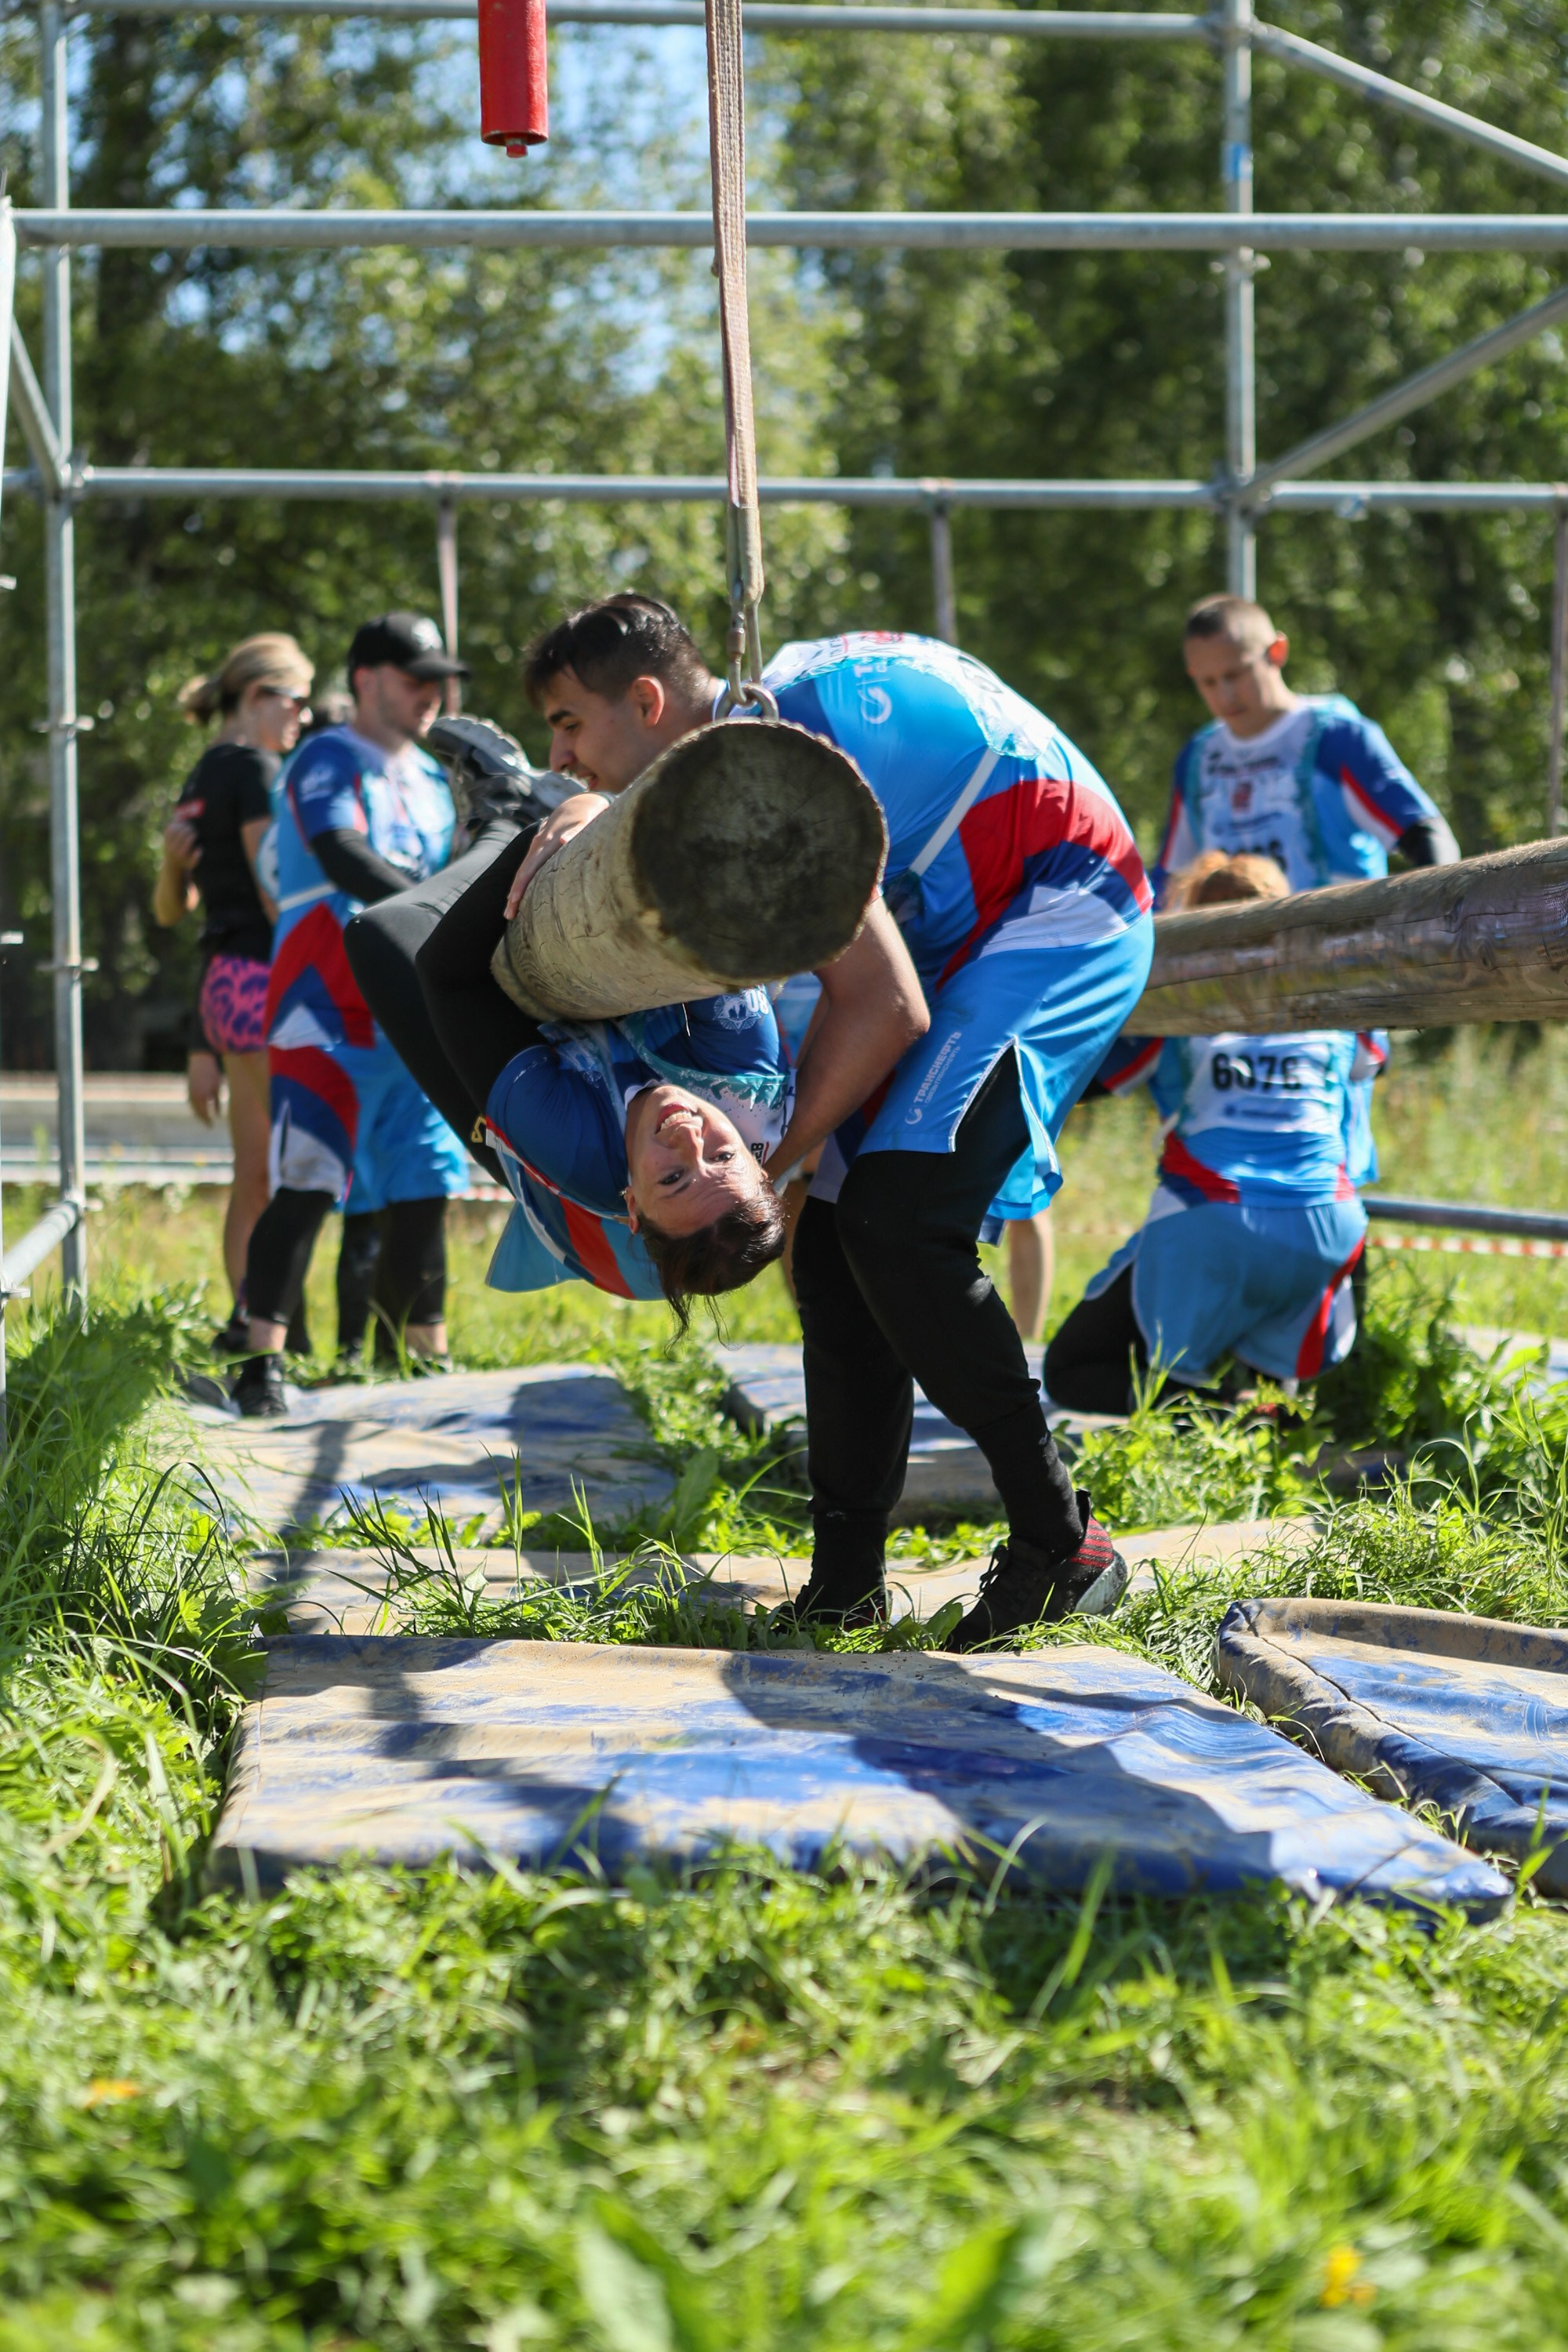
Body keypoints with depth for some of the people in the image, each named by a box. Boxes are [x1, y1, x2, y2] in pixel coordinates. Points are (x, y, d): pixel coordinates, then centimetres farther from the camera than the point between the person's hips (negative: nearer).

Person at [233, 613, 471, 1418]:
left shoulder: (431, 779, 19)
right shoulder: (327, 765, -6)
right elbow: (346, 861, -24)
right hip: (329, 1011, -8)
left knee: (422, 1187, 8)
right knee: (306, 1184, -14)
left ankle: (427, 1354, 18)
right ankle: (262, 1364, -14)